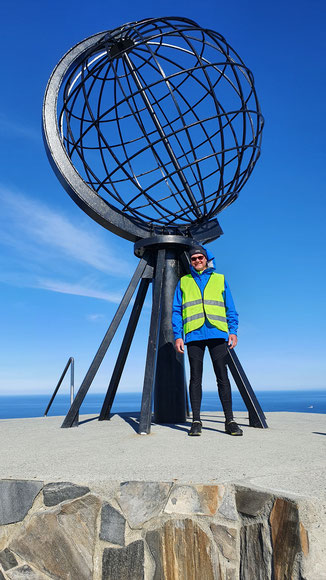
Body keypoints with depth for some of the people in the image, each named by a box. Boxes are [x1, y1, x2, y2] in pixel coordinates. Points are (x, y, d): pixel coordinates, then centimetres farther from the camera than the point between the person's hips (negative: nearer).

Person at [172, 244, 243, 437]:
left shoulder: (220, 280, 16)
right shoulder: (183, 282, 16)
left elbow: (230, 308, 14)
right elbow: (176, 311, 12)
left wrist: (233, 331, 1)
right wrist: (178, 336, 1)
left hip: (217, 334, 0)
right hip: (194, 335, 0)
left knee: (222, 377, -3)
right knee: (195, 378, 0)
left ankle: (230, 421, 3)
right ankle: (196, 421, 6)